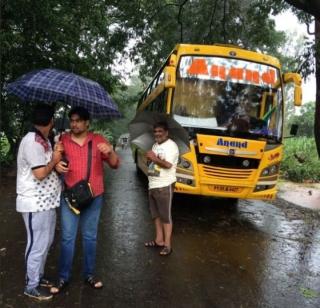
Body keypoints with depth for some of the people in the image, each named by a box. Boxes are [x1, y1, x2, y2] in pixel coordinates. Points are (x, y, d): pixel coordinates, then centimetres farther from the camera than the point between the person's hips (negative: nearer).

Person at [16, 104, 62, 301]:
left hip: (46, 201, 10)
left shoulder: (43, 141, 9)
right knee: (38, 246, 3)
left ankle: (38, 276, 37)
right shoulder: (32, 141, -21)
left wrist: (57, 153, -2)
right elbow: (40, 173, -25)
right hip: (35, 204, -10)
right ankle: (31, 286, 20)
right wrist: (55, 160, -10)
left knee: (45, 243, 20)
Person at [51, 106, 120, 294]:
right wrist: (56, 165, -14)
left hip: (94, 197, 0)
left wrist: (110, 152, -23)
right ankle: (64, 277, 17)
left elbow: (115, 164, -1)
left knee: (90, 237, 11)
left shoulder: (98, 140, 0)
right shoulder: (63, 140, 1)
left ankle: (89, 274, 25)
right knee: (67, 238, 3)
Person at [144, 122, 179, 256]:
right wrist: (149, 159, -1)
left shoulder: (171, 145, -11)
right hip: (153, 185, 9)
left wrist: (154, 158, -16)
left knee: (165, 216, -3)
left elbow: (168, 164, -22)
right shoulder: (155, 145, 16)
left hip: (164, 186, -9)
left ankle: (167, 245, 4)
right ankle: (159, 240, 27)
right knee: (156, 215, 15)